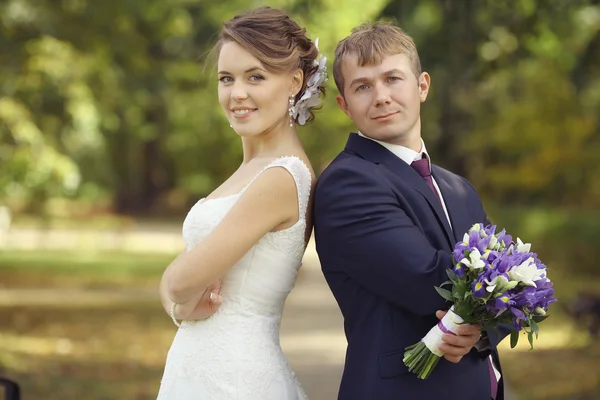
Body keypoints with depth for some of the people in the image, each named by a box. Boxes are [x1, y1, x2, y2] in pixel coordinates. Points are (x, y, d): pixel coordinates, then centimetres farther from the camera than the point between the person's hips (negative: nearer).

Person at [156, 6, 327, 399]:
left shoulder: (281, 178, -19)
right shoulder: (251, 169, 9)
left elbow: (184, 279, -18)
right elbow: (173, 280, 10)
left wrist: (184, 304, 2)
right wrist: (182, 303, -10)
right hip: (196, 367, 8)